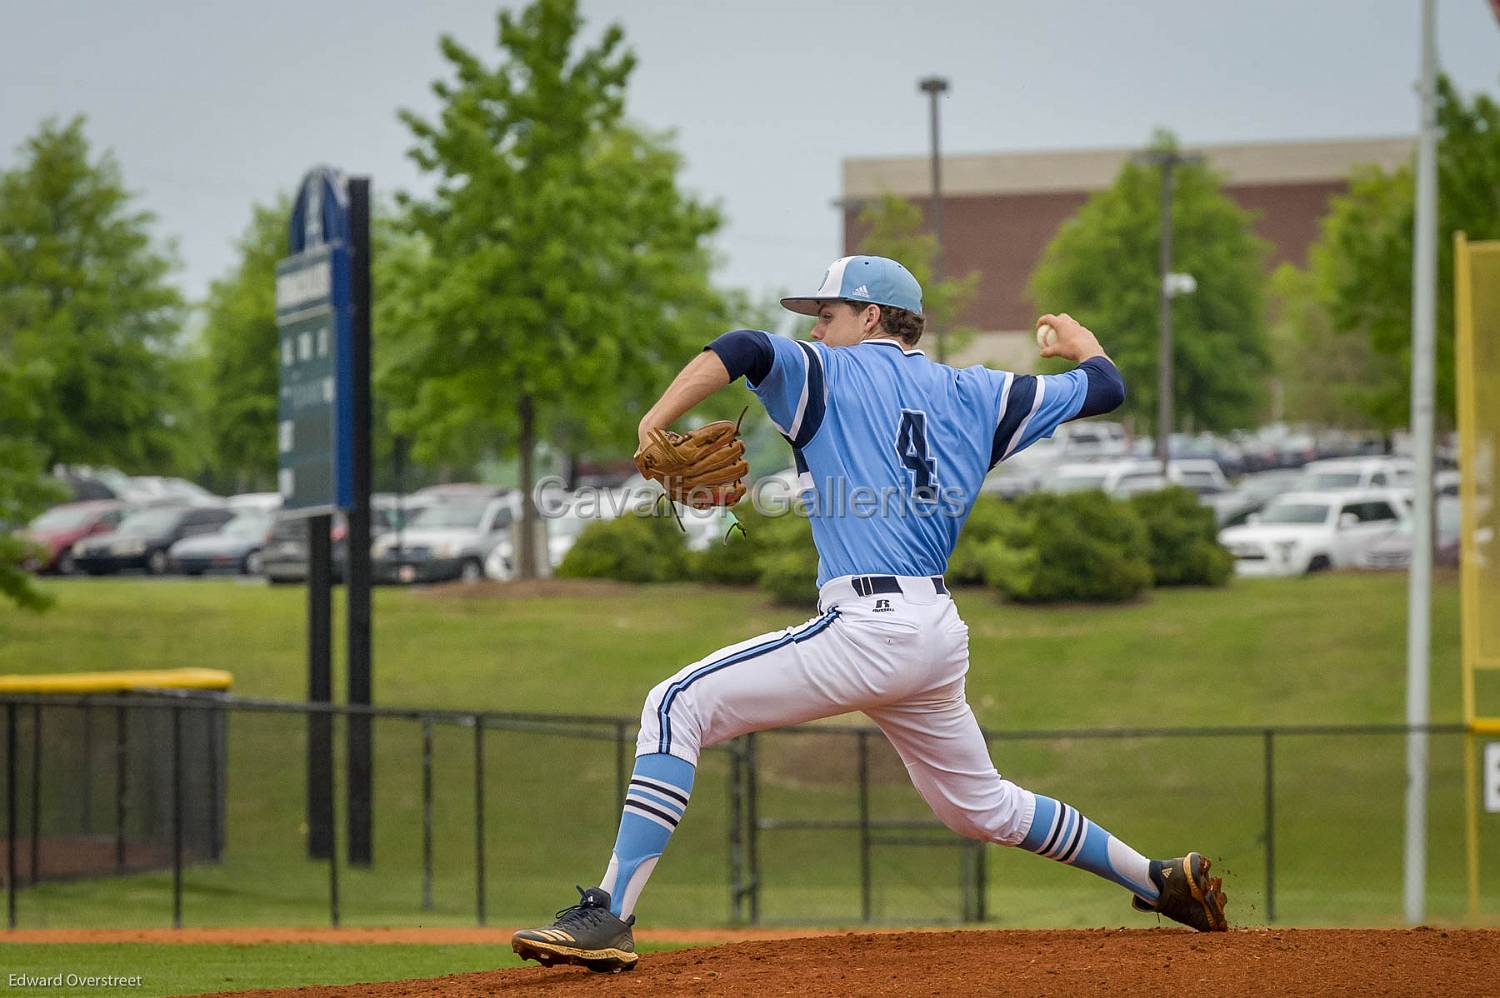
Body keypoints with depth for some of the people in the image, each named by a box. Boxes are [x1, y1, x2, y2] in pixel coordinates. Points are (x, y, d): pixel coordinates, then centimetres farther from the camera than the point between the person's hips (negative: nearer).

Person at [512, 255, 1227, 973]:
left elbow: (745, 349, -16)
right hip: (940, 637, 7)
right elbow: (1105, 389, 25)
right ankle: (1162, 881, 32)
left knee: (678, 706, -7)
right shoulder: (975, 395, 18)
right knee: (981, 806, 27)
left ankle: (608, 917, -19)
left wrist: (651, 428, -22)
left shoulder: (832, 373, 4)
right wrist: (1082, 342, 47)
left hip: (867, 628, -7)